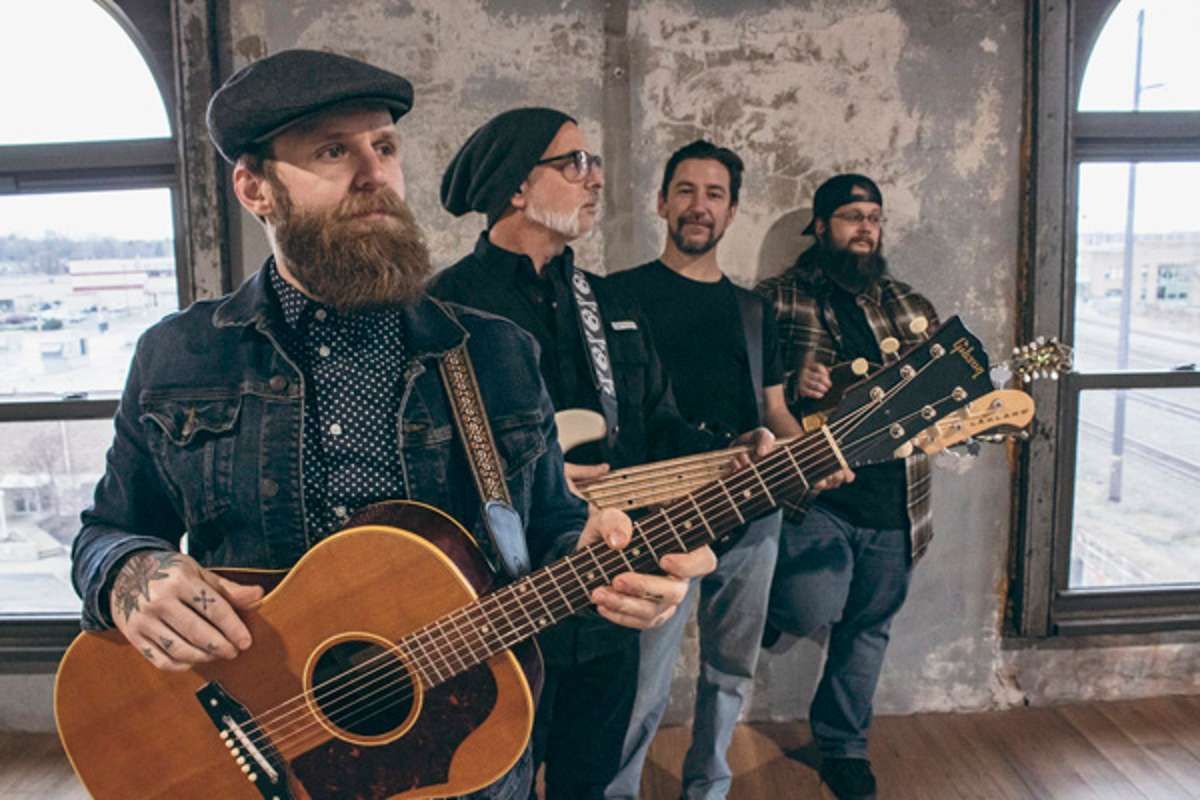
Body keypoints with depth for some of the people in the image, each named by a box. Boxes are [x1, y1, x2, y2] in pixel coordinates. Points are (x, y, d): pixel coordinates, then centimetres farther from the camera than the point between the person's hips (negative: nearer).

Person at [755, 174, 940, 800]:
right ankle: (775, 601, 15)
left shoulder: (911, 308, 13)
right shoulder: (777, 299, 0)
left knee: (867, 629, 14)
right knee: (812, 610, -23)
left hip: (892, 502, 5)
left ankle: (842, 746, 35)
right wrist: (790, 386, -20)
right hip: (813, 495, -4)